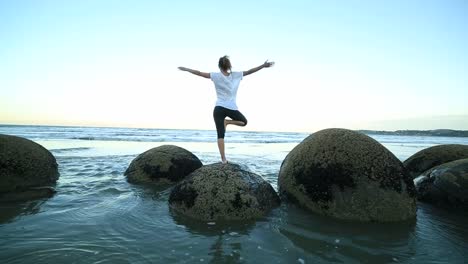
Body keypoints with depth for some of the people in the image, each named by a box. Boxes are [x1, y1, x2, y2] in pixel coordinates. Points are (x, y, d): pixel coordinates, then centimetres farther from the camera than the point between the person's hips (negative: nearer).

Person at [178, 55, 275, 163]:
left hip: (219, 108, 0)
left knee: (220, 135, 2)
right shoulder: (236, 75, 2)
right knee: (244, 121, 27)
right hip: (232, 108, 0)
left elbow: (199, 73, 1)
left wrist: (186, 69, 13)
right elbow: (250, 71, 8)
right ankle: (227, 122, 2)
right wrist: (263, 65, 17)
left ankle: (223, 158, -6)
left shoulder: (216, 76, -1)